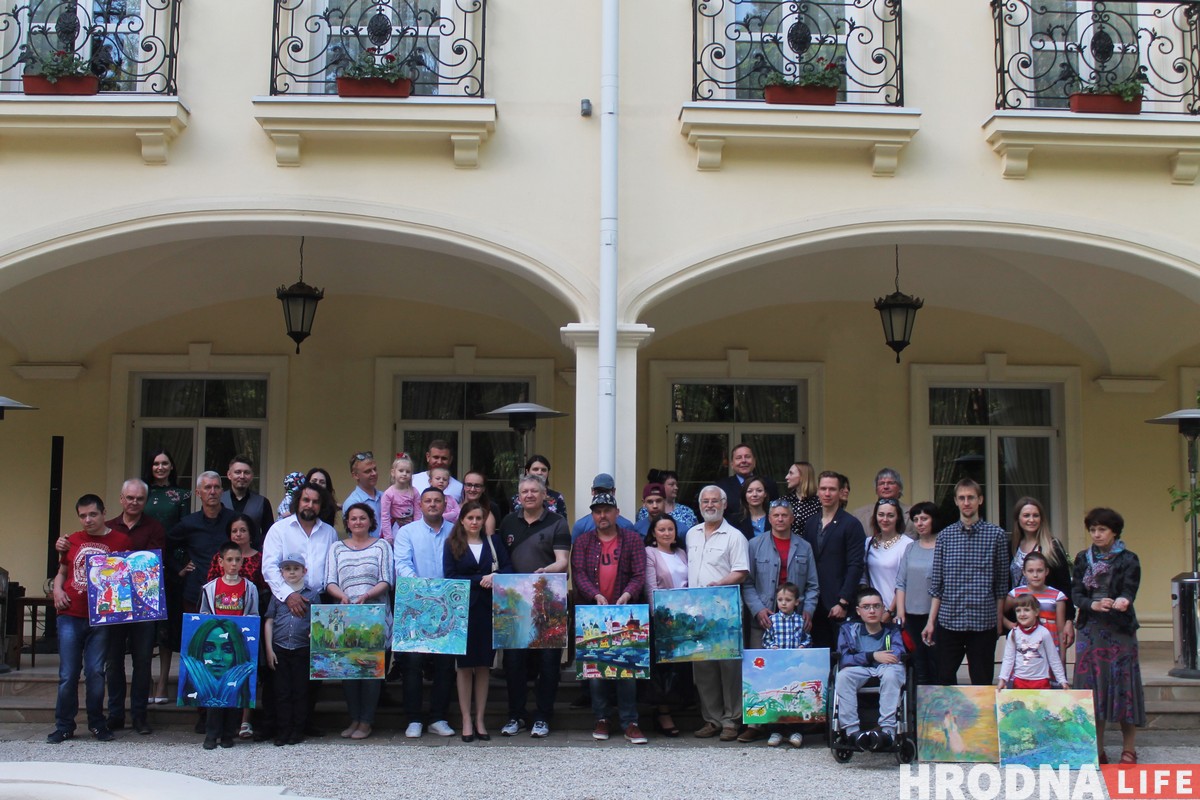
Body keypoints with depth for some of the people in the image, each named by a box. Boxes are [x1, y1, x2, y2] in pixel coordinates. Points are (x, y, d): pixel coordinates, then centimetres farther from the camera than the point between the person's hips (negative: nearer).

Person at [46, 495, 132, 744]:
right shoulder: (72, 541, 11)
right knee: (68, 674, 2)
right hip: (70, 616, 2)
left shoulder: (120, 541, 1)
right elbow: (61, 572, 21)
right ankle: (64, 726, 12)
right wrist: (57, 589, 2)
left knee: (95, 672, 1)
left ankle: (97, 724, 14)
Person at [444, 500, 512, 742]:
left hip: (488, 610, 2)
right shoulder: (452, 545, 5)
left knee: (484, 665, 5)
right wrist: (480, 581, -12)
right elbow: (450, 577, -4)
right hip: (463, 610, -2)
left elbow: (508, 568, 5)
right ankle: (466, 720, 6)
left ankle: (480, 719, 12)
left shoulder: (494, 542, 12)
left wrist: (494, 577, -15)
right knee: (465, 665, 0)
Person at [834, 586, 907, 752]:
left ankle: (888, 731, -42)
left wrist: (861, 657, -10)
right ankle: (851, 731, -37)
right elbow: (844, 659, 1)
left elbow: (898, 654, -2)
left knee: (891, 673, -37)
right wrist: (873, 656, -12)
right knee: (843, 675, -32)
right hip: (859, 671, 1)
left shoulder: (892, 629, 19)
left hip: (887, 669, -1)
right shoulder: (848, 630, 19)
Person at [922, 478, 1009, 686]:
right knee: (945, 678, 5)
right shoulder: (945, 536, 6)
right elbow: (936, 583, 7)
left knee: (982, 683, 4)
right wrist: (931, 621, 3)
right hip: (949, 620, 1)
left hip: (983, 621, -1)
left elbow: (1002, 582, 4)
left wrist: (1000, 620, 2)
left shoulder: (996, 534, 2)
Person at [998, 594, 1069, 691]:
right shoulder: (1013, 634, -1)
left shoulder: (1044, 633, -5)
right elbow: (1008, 659, 1)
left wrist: (1062, 680, 2)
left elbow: (1054, 659, 1)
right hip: (1019, 681, 1)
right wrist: (1003, 679, -8)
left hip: (1041, 681, -1)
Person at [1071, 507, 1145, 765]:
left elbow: (1129, 591, -12)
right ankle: (1097, 751, 11)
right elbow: (1075, 593, 2)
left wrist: (1122, 601, -35)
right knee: (1091, 686, 3)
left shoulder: (1128, 560, 0)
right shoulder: (1083, 559, 9)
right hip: (1090, 630, 3)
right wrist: (1094, 604, -19)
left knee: (1123, 685, -2)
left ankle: (1129, 749, 9)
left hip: (1120, 630, -3)